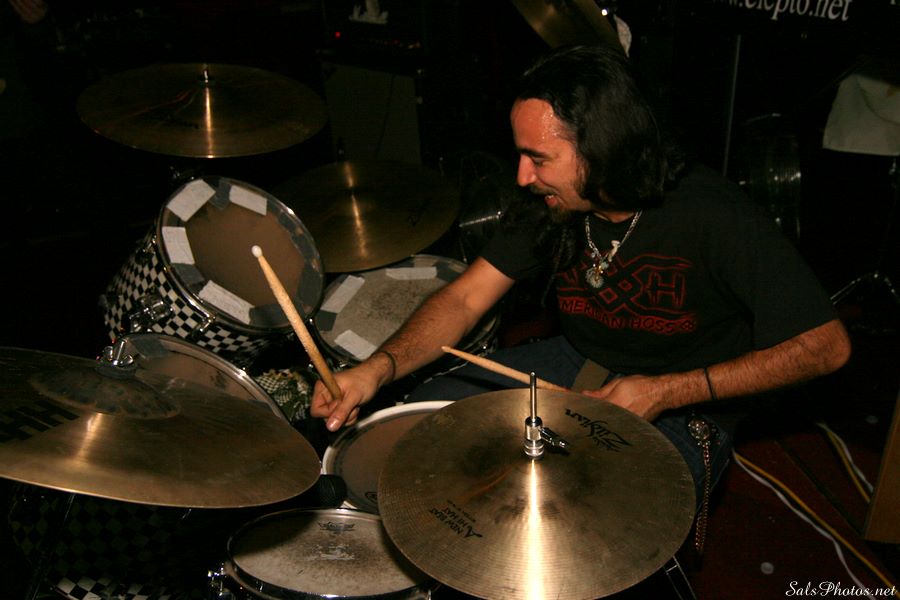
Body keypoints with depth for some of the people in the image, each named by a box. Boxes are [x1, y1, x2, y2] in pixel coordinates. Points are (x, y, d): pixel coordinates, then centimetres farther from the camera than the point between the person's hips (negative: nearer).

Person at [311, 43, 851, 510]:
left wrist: (666, 391, -26)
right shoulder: (555, 203, -13)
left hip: (684, 403, -5)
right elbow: (464, 299, -10)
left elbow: (827, 346, -23)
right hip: (578, 363, 6)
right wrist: (378, 368, -29)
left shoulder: (716, 216, -29)